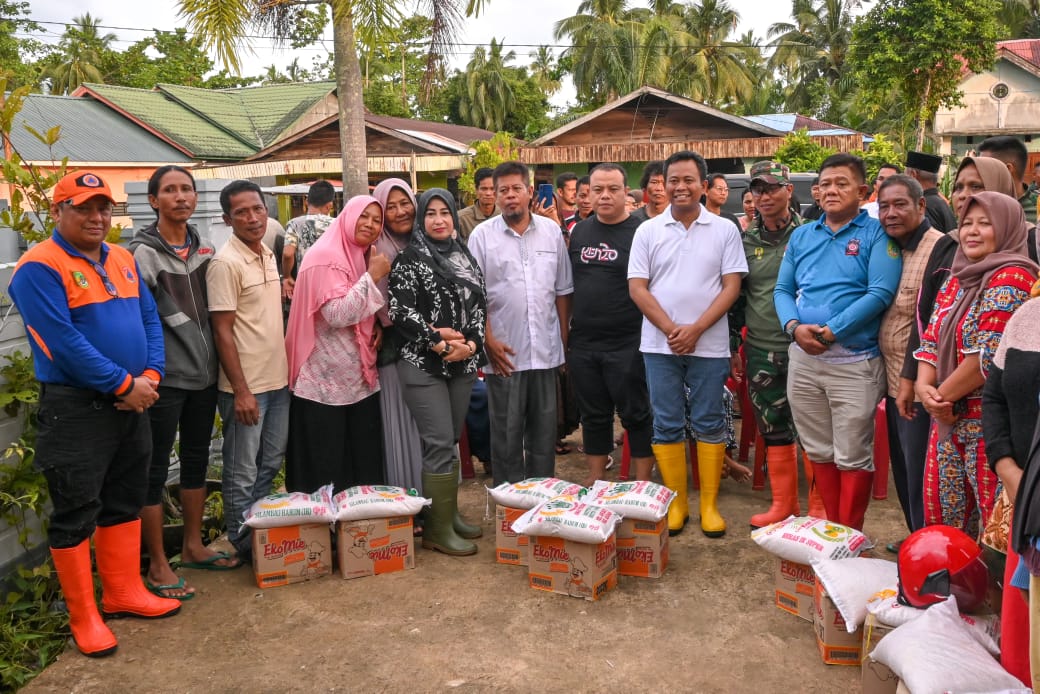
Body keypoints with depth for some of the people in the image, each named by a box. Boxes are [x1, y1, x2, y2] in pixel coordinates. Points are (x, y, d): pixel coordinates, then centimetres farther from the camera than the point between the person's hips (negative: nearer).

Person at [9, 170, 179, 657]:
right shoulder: (40, 267, -12)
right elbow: (64, 341, -20)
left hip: (131, 404, 7)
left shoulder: (123, 260, 11)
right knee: (75, 514, 3)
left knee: (125, 502, 16)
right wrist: (125, 384, -19)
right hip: (74, 410, -7)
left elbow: (150, 320, 9)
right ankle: (83, 616, 16)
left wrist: (151, 375, -7)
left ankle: (124, 592, 31)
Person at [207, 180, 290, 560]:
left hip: (277, 380, 8)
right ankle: (243, 545, 19)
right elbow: (222, 331, -16)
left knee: (270, 464, 17)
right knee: (242, 472, 5)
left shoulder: (269, 255, 9)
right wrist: (241, 390, -18)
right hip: (246, 386, -8)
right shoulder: (225, 263, -14)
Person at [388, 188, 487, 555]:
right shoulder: (409, 258, -5)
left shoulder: (466, 257, 12)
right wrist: (437, 342, -15)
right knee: (440, 443, -6)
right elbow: (400, 311, -12)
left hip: (464, 362, 6)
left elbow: (479, 305, 10)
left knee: (450, 441, 13)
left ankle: (450, 513, 25)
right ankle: (438, 529, 4)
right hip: (423, 364, -6)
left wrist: (470, 343, -7)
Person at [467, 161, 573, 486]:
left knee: (544, 429, 12)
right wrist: (489, 341, -10)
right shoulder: (482, 235, -2)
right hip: (504, 351, -2)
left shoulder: (551, 231, 6)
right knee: (506, 433, 7)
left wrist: (564, 337, 8)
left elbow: (562, 289, 10)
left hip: (546, 350, 3)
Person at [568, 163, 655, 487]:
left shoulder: (640, 232, -5)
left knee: (636, 414, 5)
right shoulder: (579, 232, 10)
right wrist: (564, 330, 11)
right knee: (593, 415, 14)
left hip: (627, 345, -5)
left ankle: (643, 485, 17)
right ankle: (595, 481, 26)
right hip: (583, 344, 5)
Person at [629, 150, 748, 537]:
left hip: (709, 344, -1)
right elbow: (637, 287, -1)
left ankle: (709, 504, 17)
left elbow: (731, 286, -2)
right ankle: (676, 502, 18)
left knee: (709, 424, 6)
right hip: (660, 345, 1)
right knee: (667, 426, 6)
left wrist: (695, 329, -13)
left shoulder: (725, 230, 2)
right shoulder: (648, 231, 4)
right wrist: (671, 329, -11)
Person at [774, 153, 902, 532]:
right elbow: (783, 289, 11)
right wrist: (794, 327, -10)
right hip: (803, 360, 5)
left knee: (853, 457, 2)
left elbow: (881, 293, -14)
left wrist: (830, 331, -20)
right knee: (819, 452, 14)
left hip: (854, 362, -5)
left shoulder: (877, 234, -3)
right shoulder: (801, 236, 13)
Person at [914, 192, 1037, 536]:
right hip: (949, 418, 8)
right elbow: (930, 341, 11)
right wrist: (924, 386, -7)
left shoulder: (1012, 279, -13)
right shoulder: (957, 279, 13)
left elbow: (989, 356, -20)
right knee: (941, 511, 15)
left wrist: (942, 396, -11)